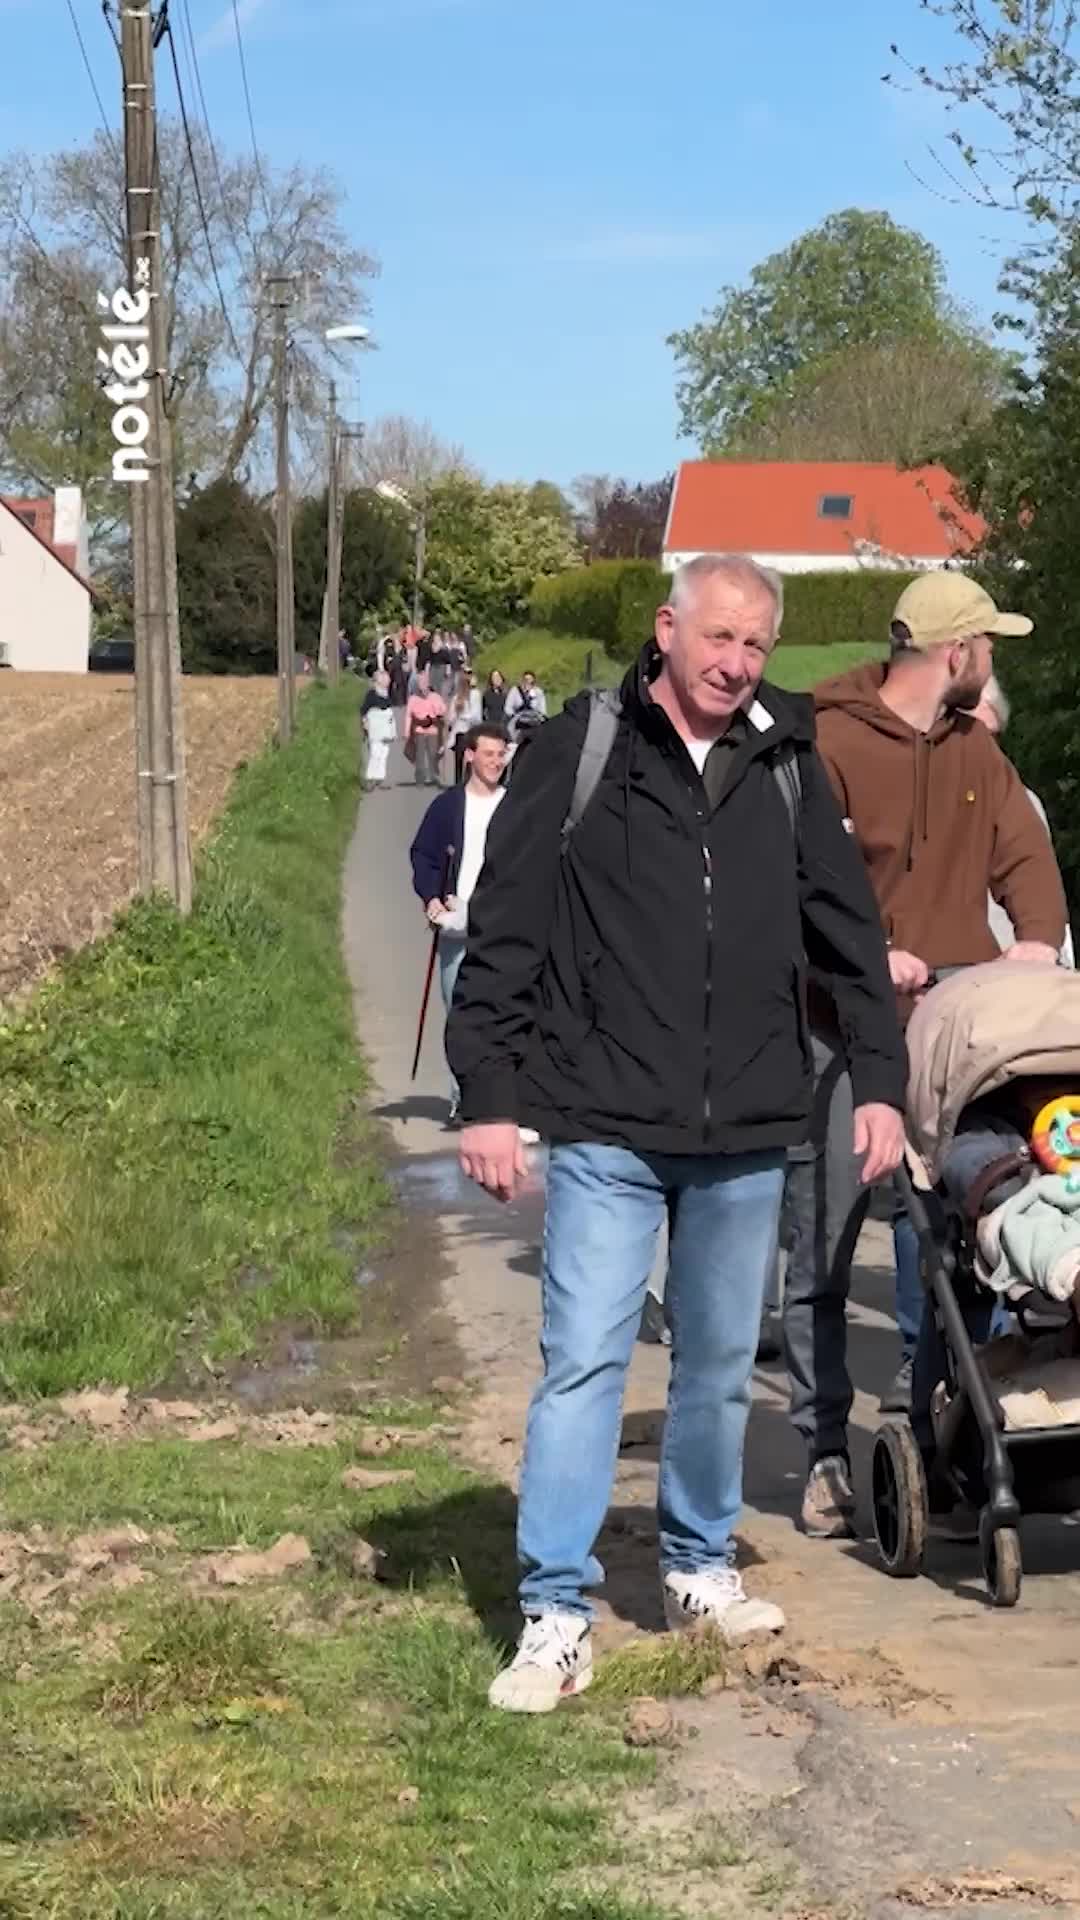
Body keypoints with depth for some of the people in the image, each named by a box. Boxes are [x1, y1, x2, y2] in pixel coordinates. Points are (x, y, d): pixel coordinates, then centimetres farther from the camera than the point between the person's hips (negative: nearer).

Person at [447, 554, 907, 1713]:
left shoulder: (787, 766, 6)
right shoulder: (578, 751, -6)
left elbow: (848, 931, 13)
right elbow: (502, 934, -6)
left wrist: (880, 1079, 8)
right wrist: (487, 1095, -9)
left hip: (747, 1136, 4)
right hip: (606, 1133, -4)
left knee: (721, 1365, 15)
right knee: (584, 1361, -6)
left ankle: (700, 1566, 32)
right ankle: (555, 1616, 1)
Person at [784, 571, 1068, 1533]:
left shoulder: (975, 751, 13)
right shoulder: (827, 744, -8)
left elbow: (1025, 854, 8)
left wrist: (1037, 939, -11)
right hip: (845, 1032, -5)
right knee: (822, 1255, 0)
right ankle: (826, 1454, 9)